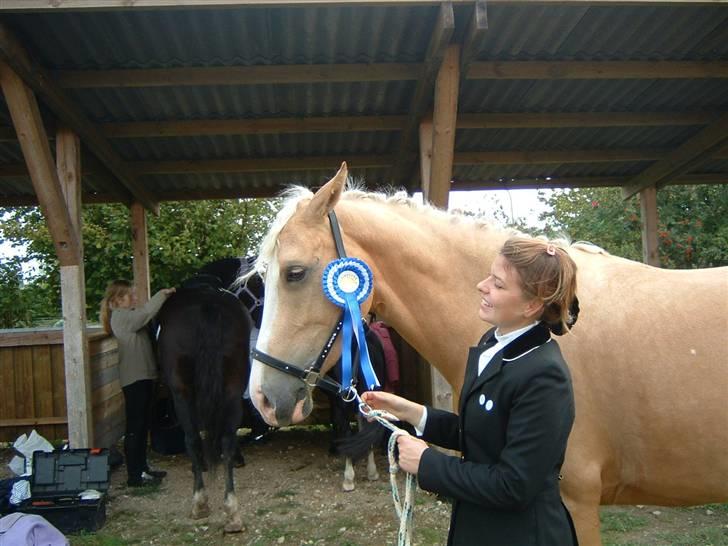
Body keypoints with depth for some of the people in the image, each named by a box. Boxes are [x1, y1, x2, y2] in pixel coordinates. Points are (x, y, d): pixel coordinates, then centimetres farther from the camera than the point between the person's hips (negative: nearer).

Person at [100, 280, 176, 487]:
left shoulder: (128, 315, 18)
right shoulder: (121, 316, -13)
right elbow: (146, 312, -24)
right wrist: (162, 294, -15)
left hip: (143, 377, 10)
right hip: (135, 379, -10)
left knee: (142, 425, 16)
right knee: (135, 427, -5)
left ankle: (142, 468, 25)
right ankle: (134, 476, 0)